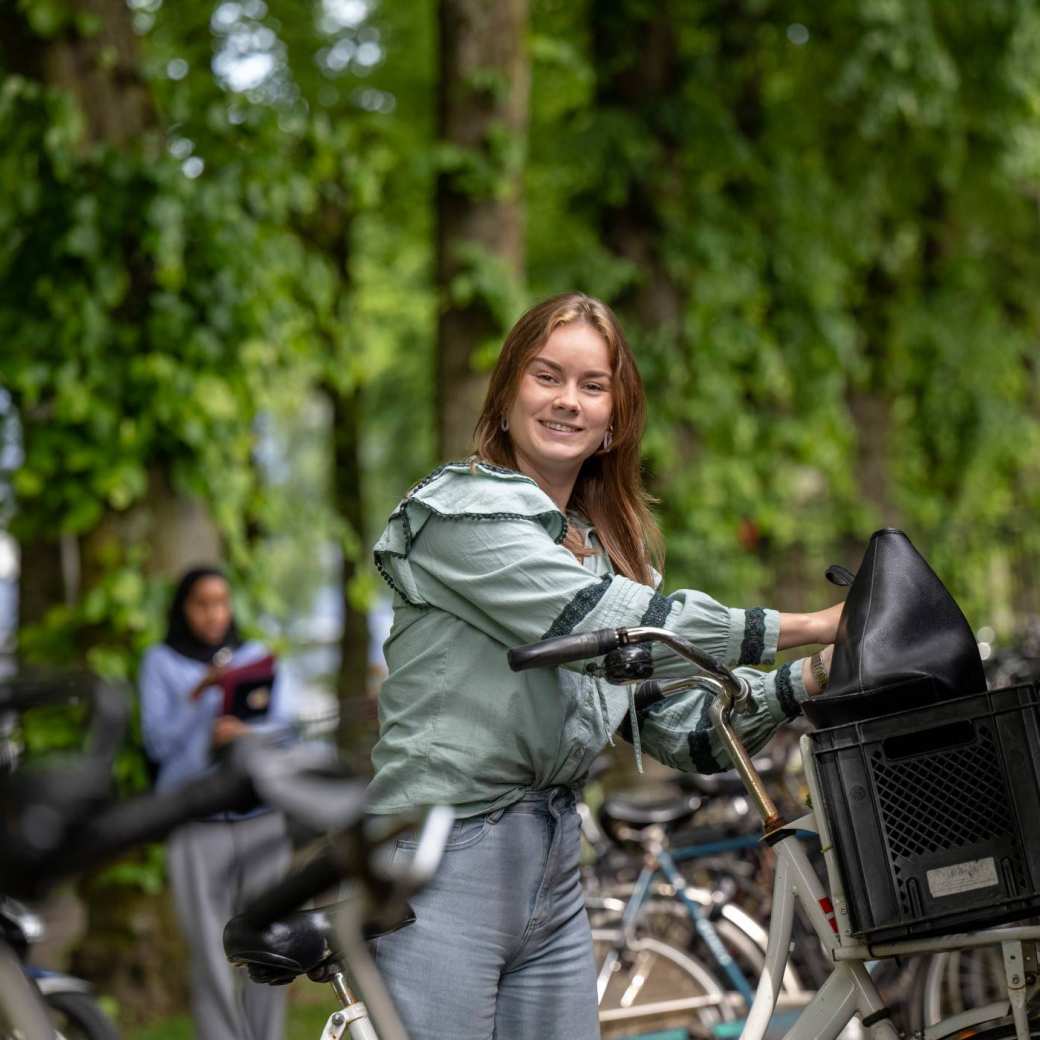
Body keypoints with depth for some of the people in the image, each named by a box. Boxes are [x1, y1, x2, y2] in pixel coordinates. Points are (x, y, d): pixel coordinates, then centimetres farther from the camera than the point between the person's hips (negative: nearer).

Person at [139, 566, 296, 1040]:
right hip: (197, 826, -2)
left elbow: (282, 728, 3)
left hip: (261, 818, 2)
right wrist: (198, 695, -15)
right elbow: (158, 743, 0)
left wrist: (243, 733, -18)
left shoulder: (256, 657, 14)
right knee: (211, 958, -8)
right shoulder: (161, 662, 9)